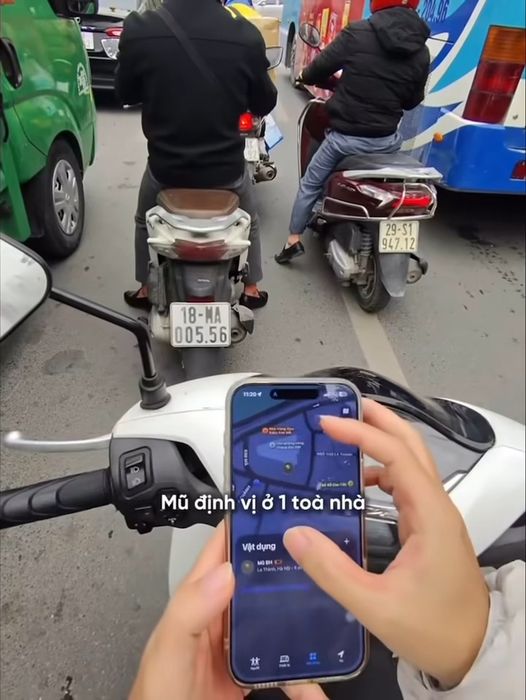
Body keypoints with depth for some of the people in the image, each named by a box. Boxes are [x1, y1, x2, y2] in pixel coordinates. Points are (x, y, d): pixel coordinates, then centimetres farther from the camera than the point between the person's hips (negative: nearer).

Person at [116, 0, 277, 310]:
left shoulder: (138, 30, -12)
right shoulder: (246, 36, -13)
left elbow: (126, 94, 4)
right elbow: (264, 104, 1)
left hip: (165, 165, 1)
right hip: (226, 166, 0)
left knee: (146, 221, 30)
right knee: (249, 221, 29)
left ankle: (146, 290, 41)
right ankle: (251, 289, 37)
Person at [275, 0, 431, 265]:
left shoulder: (357, 33, -11)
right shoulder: (421, 52, 2)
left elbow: (320, 68, -4)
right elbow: (412, 100, 12)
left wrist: (305, 76, 19)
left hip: (346, 136, -3)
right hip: (387, 139, 3)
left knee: (310, 183, 18)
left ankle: (293, 240, 20)